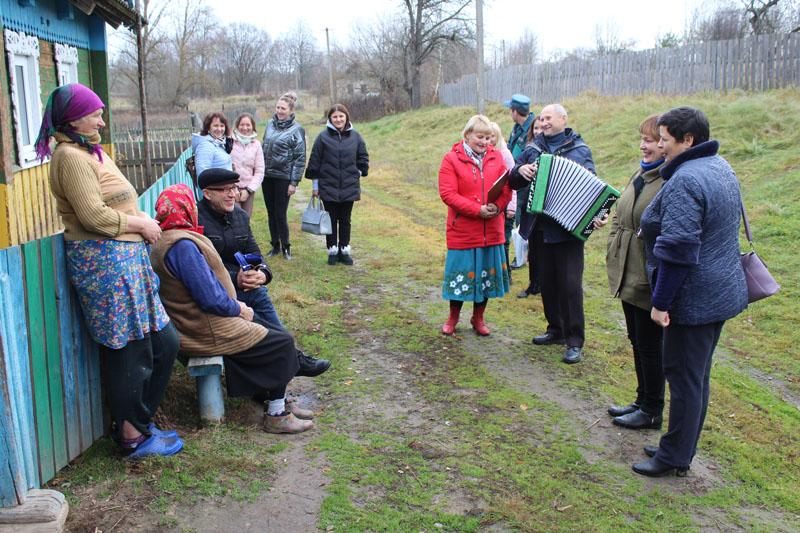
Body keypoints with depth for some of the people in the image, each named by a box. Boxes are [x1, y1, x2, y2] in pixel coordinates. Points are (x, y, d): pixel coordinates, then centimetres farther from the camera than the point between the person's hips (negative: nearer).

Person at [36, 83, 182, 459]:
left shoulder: (91, 151, 19)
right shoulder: (71, 157, -12)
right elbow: (94, 216, -19)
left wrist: (141, 220, 7)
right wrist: (140, 224, -8)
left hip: (127, 258, 10)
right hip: (104, 262, -10)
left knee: (164, 342, 12)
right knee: (129, 351, -1)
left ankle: (135, 421, 27)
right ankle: (132, 437, 15)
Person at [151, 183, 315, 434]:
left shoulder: (165, 239, 8)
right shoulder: (182, 245, -26)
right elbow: (211, 299, -28)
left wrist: (236, 306, 7)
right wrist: (238, 309, -11)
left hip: (194, 320, 11)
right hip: (206, 332, -11)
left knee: (269, 331, 17)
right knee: (281, 343, -4)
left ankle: (276, 400, 23)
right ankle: (276, 416, 6)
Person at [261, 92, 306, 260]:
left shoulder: (297, 130, -7)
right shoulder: (270, 124, 9)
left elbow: (300, 158, -8)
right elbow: (264, 148, 17)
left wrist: (294, 182, -11)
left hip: (283, 177, -5)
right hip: (267, 176, 5)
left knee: (280, 214, -3)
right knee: (271, 213, 10)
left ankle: (286, 247, 12)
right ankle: (275, 246, 22)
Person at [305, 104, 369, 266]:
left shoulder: (355, 136, 1)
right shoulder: (323, 137, -4)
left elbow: (363, 158, 13)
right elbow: (314, 161, -2)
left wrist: (358, 173, 3)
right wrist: (315, 185, -2)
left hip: (349, 188, 2)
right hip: (328, 187, -2)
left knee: (345, 220, 11)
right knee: (331, 220, 7)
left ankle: (344, 251, 20)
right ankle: (332, 251, 17)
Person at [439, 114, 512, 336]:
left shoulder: (496, 157, 7)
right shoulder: (451, 159, -6)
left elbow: (507, 188, 4)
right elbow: (447, 193, -14)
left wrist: (497, 206, -16)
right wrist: (478, 210, -19)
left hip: (491, 229, 4)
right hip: (462, 229, -4)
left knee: (487, 274, 12)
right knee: (461, 274, 5)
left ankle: (478, 318, 29)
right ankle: (453, 318, 25)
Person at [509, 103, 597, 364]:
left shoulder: (580, 150, 1)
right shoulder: (534, 148, 11)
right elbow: (514, 182, 11)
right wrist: (520, 170, -12)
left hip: (567, 228, -4)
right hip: (538, 227, 5)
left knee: (569, 284, -5)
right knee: (547, 281, 13)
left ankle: (574, 341, 3)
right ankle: (555, 330, 28)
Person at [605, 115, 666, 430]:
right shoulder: (641, 174, 11)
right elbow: (619, 216, 20)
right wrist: (613, 249, 14)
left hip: (650, 281, -9)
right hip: (628, 276, 9)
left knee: (650, 345, 5)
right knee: (637, 342, 20)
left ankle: (652, 412, 22)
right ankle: (642, 401, 37)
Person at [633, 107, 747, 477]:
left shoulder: (684, 182, -23)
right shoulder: (721, 168, 10)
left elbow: (678, 250, -27)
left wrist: (661, 302, -19)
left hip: (693, 300, -10)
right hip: (722, 292, 10)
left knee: (683, 376, 2)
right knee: (697, 374, 18)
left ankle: (675, 458, 15)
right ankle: (680, 447, 32)